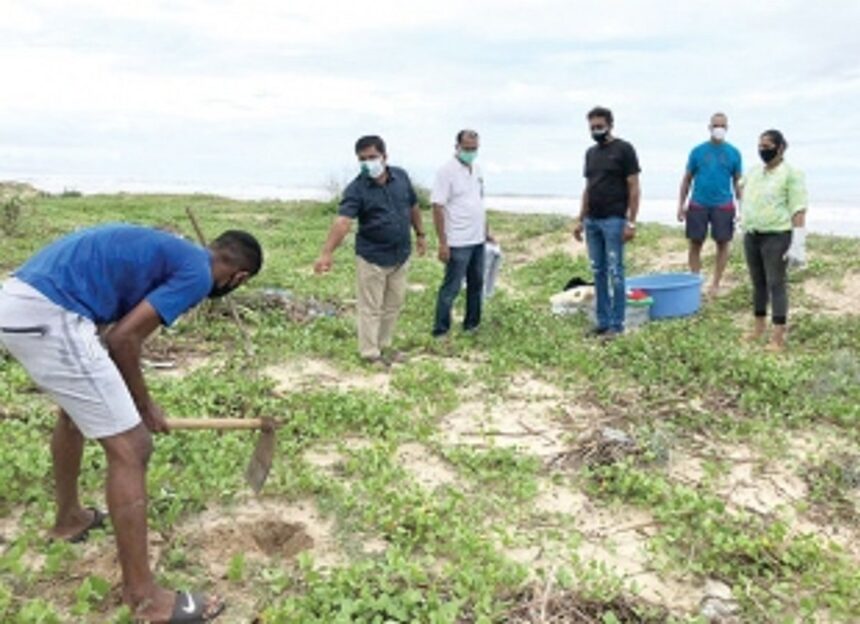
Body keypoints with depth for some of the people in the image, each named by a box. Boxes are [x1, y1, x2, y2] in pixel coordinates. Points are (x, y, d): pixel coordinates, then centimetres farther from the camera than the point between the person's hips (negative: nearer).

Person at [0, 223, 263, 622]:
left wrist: (134, 400, 31)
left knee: (75, 412, 33)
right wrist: (143, 405, 7)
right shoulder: (197, 273, -3)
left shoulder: (168, 251, 24)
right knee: (131, 448, -3)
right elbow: (123, 338, -8)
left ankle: (69, 518, 55)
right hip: (46, 316, -11)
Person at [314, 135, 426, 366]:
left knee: (394, 304, 17)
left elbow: (413, 207, 13)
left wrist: (420, 234, 17)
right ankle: (370, 353, 18)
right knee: (371, 308, 4)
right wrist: (327, 253, -42)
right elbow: (343, 221, -30)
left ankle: (384, 345, 34)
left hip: (401, 254, 5)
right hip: (372, 257, -5)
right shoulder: (356, 189, -18)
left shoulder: (401, 176, -2)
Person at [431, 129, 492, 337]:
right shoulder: (447, 170, -12)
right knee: (451, 288, -3)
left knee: (476, 284, 16)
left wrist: (486, 232, 17)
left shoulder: (476, 169, 11)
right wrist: (442, 243, -20)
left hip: (478, 240, 8)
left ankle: (471, 324, 29)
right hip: (458, 242, -8)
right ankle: (440, 331, 6)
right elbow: (438, 207, -16)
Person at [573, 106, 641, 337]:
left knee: (615, 273, -4)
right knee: (598, 273, 8)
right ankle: (603, 322, 15)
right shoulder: (591, 153, 16)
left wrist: (631, 222, -13)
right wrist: (580, 220, 15)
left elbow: (634, 188, -7)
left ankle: (616, 324, 2)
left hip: (614, 221, -6)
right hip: (592, 222, 7)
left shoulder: (624, 150, -4)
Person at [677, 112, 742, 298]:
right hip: (698, 204, 0)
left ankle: (715, 283, 15)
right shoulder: (698, 151, 3)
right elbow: (687, 179, 7)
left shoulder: (733, 153, 4)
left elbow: (737, 182, 8)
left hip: (723, 205, 0)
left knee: (722, 244, 4)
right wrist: (681, 205, 3)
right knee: (695, 244, 3)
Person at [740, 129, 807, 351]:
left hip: (777, 236, -6)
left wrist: (798, 244, -18)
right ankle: (759, 327, 25)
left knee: (776, 284, -6)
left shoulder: (791, 174, -7)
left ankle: (778, 337, -4)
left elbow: (798, 210, -12)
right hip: (751, 236, 6)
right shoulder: (753, 172, 13)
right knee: (758, 283, 13)